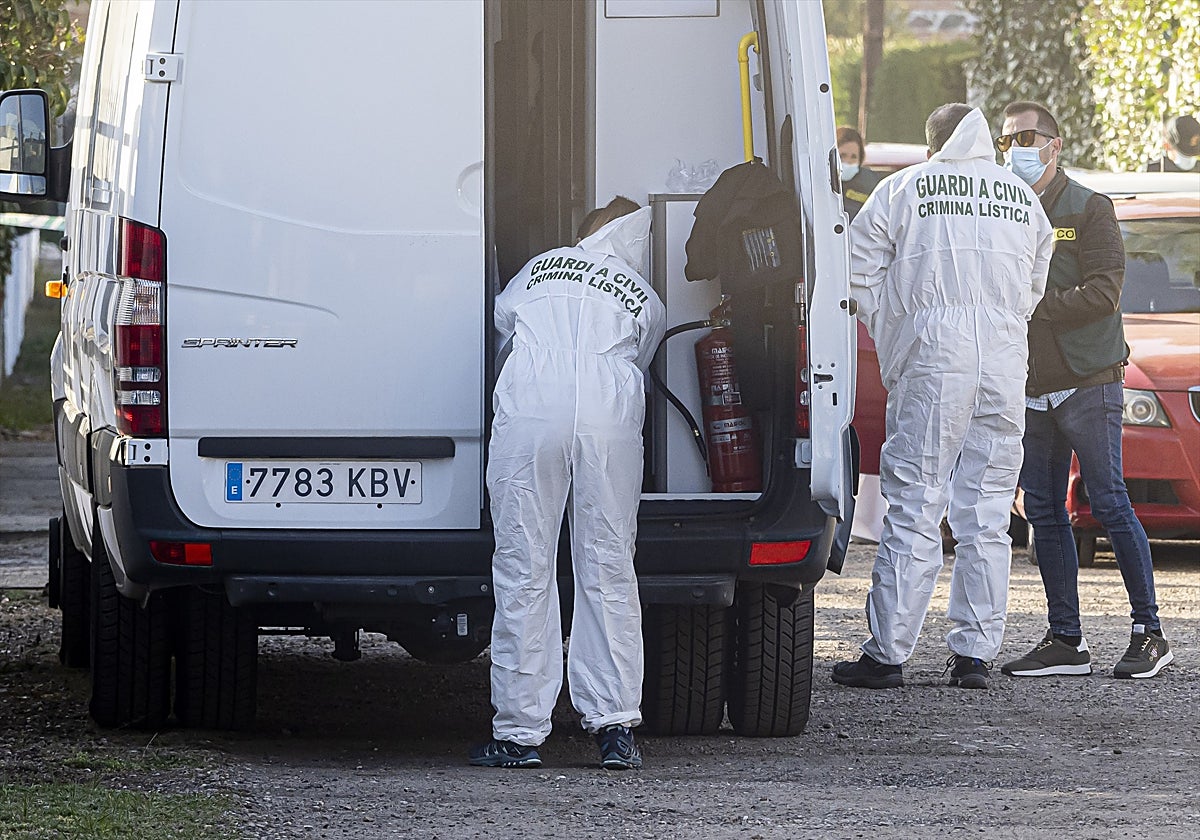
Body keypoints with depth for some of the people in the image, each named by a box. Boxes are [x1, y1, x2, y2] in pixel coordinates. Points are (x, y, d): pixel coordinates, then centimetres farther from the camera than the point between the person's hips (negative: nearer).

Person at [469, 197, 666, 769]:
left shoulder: (539, 269, 27)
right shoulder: (648, 303, 23)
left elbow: (500, 321, 41)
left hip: (529, 412, -1)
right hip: (611, 421, 1)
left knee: (524, 571, 1)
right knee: (608, 571, 6)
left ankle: (520, 732, 1)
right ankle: (616, 727, 3)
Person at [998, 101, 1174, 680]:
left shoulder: (1088, 210, -3)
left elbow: (1103, 293, -12)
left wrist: (1033, 306, -17)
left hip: (1087, 382, -6)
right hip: (1029, 388, 6)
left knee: (1110, 505, -7)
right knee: (1044, 513, 5)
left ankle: (1149, 632, -1)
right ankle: (1065, 641, 10)